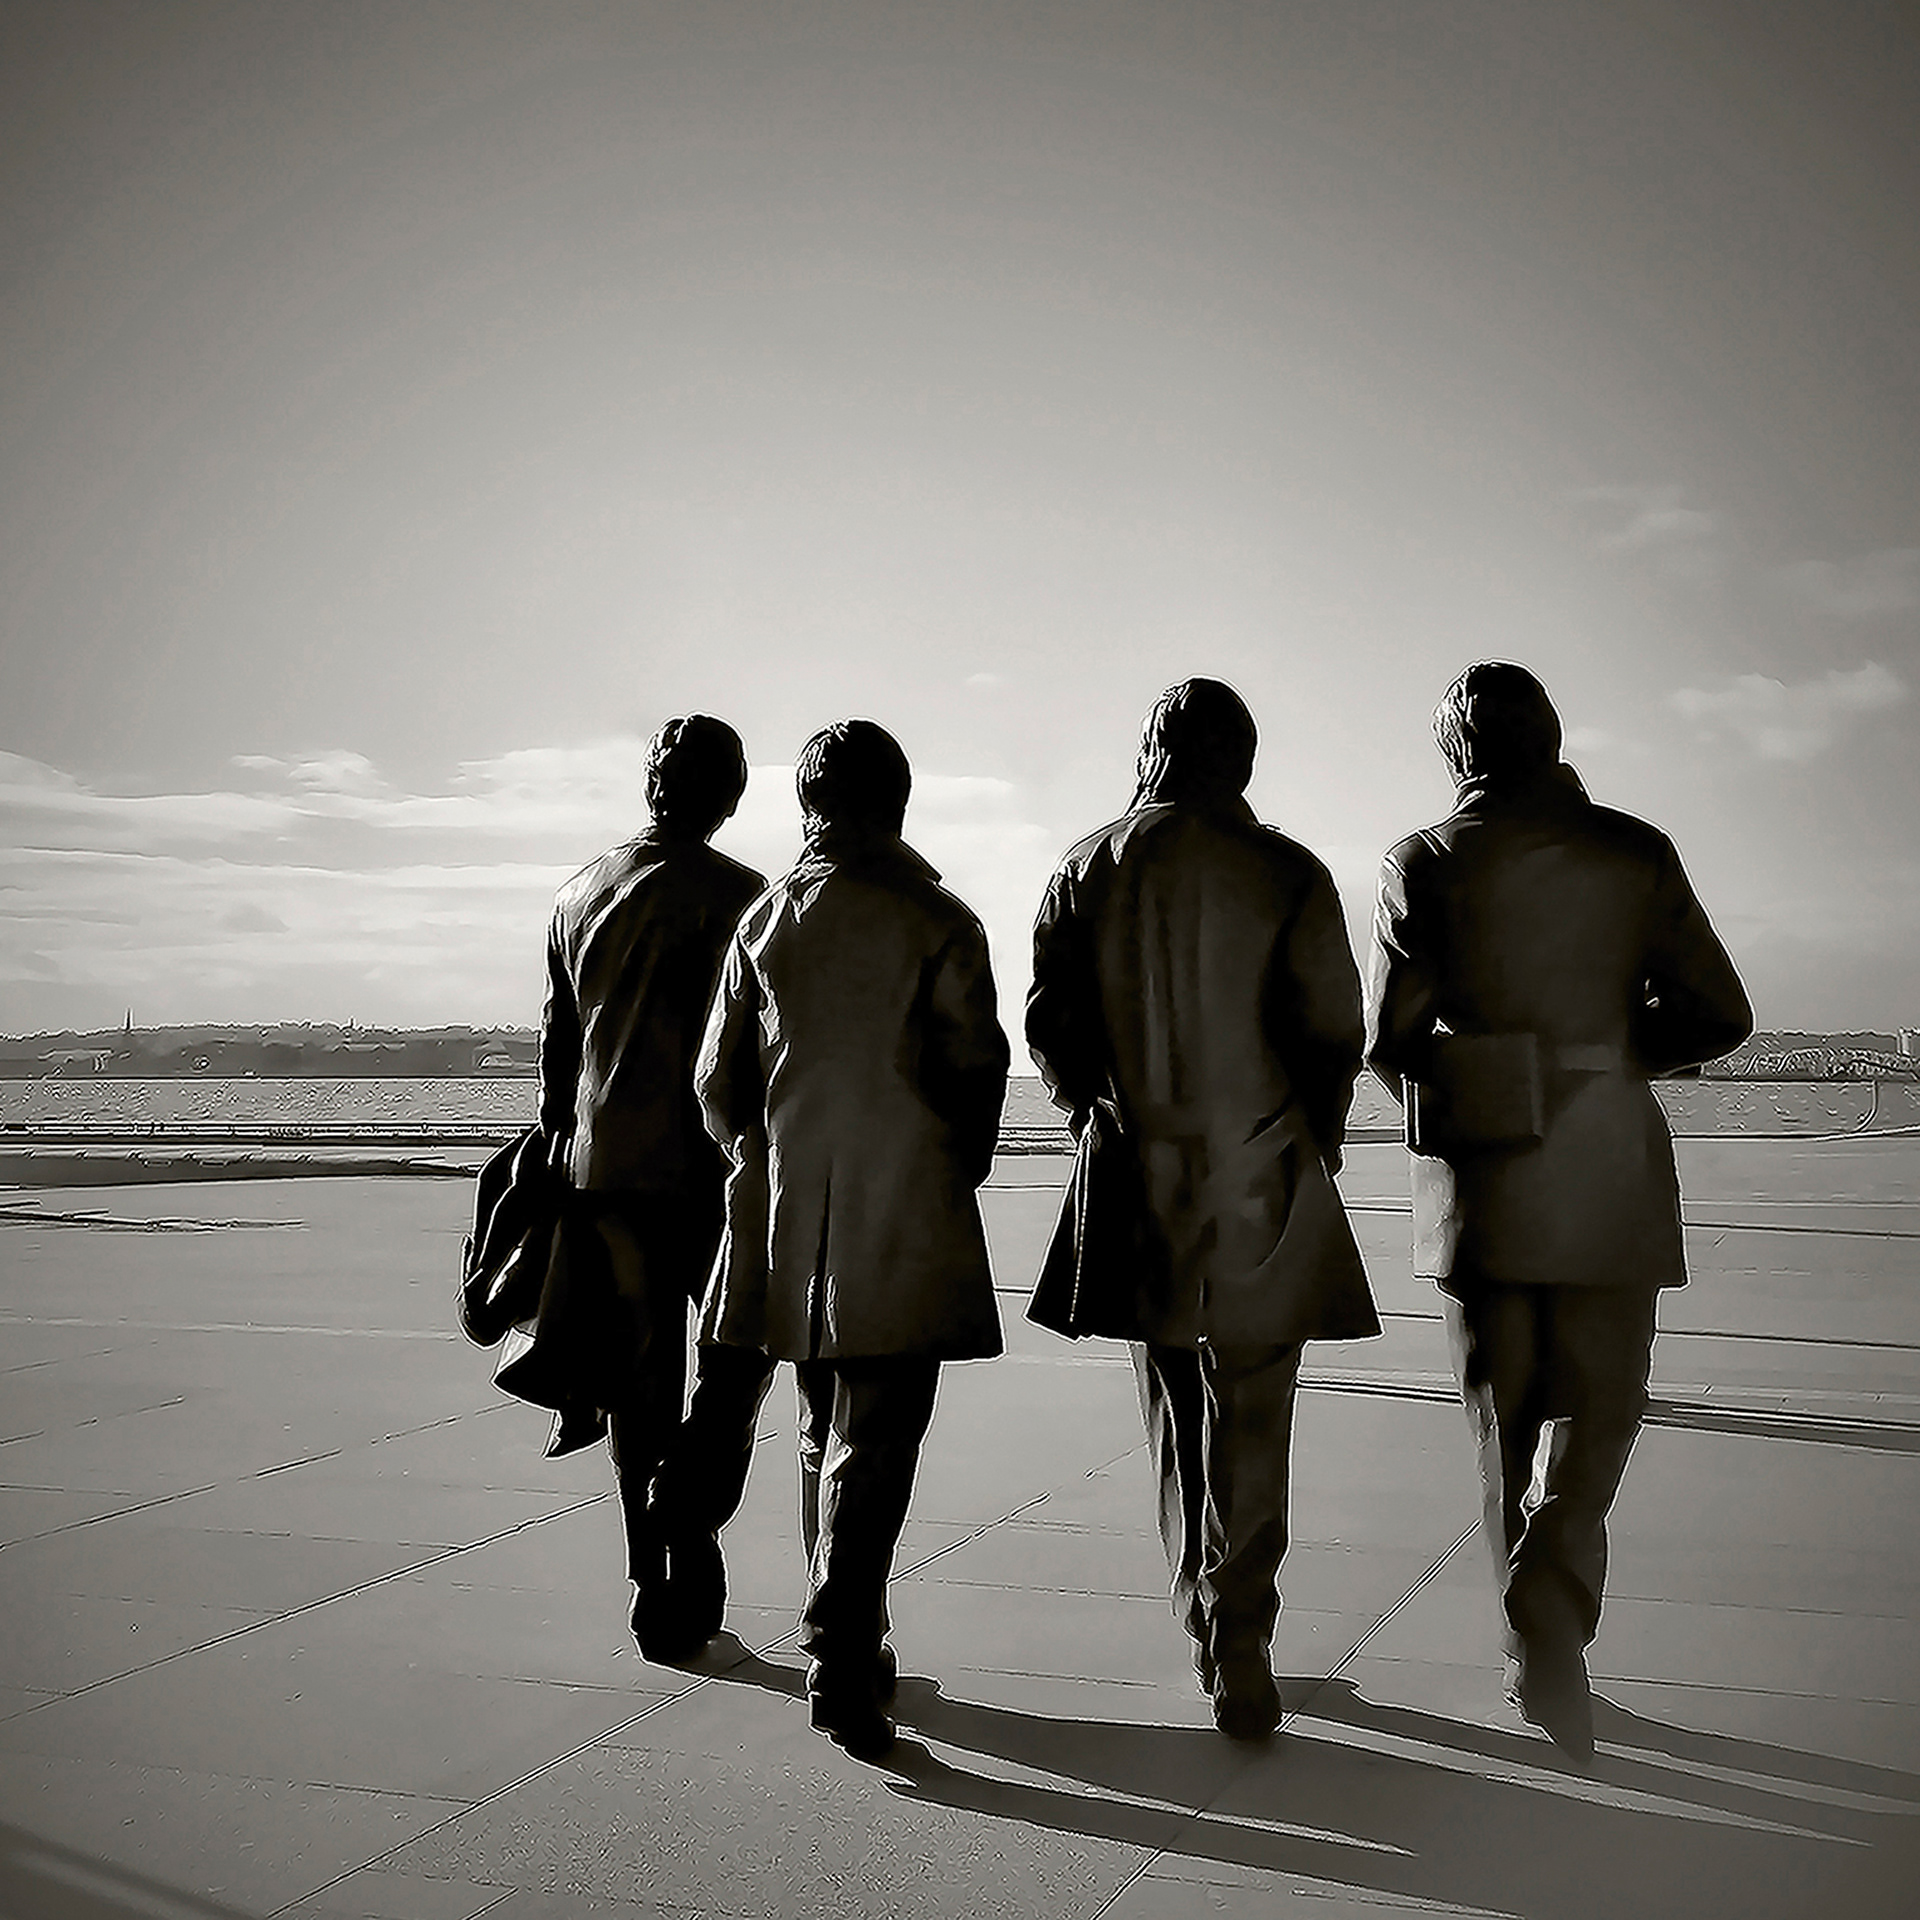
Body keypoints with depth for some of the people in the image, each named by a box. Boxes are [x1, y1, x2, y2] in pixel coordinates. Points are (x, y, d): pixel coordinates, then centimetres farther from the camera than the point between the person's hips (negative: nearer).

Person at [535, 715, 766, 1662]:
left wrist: (555, 1149, 23)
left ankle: (651, 1579, 13)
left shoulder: (581, 891, 10)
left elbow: (557, 1041, 15)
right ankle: (696, 1540, -2)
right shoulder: (738, 896, -8)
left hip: (604, 1167, 5)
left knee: (639, 1379, 10)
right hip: (709, 1168, -5)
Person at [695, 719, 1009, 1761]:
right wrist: (960, 1169, 13)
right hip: (906, 1217, -4)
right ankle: (838, 1651, -12)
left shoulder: (765, 919, 4)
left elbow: (718, 1078, 7)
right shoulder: (937, 923, -7)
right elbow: (978, 1070, -5)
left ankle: (854, 1645, 27)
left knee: (825, 1433, 17)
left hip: (789, 1213, 4)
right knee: (876, 1439, -2)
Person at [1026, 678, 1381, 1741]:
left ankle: (1206, 1633, 29)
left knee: (1174, 1413, 17)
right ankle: (1241, 1653, 0)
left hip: (1143, 1177, 3)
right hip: (1261, 1183, -3)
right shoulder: (1286, 874, -7)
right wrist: (1312, 1150, 9)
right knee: (1252, 1423, 4)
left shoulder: (1086, 870, 1)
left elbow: (1050, 1026, 3)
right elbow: (1334, 1035, -7)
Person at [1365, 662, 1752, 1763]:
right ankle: (1552, 1621, -13)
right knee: (1601, 1403, 8)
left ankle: (1533, 1647, 20)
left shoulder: (1425, 864, -1)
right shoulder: (1634, 851, 1)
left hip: (1478, 1172, 1)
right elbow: (1719, 1016, 2)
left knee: (1505, 1413, 13)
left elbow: (1390, 1038, -2)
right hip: (1606, 1162, -1)